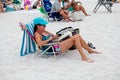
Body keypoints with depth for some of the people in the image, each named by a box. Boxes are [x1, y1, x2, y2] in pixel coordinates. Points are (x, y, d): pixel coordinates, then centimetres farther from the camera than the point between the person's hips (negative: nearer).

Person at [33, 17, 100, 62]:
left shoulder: (44, 31, 20)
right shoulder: (37, 34, -6)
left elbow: (55, 36, 30)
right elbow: (39, 44, -25)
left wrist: (54, 36, 6)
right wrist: (50, 39, -15)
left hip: (57, 45, 10)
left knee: (78, 36, 2)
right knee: (75, 37, -19)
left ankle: (90, 50, 19)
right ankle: (84, 57, -23)